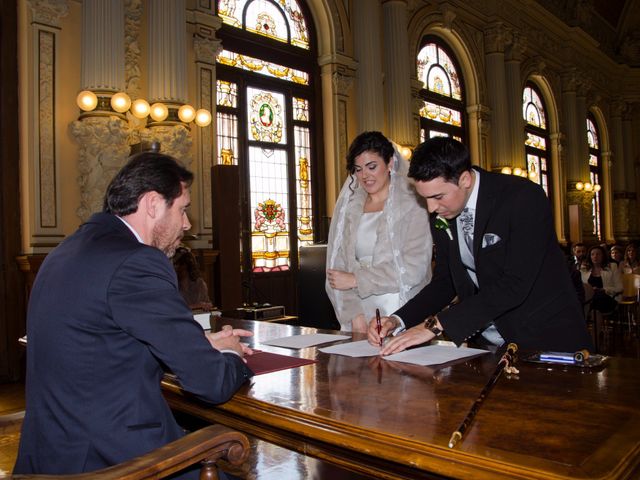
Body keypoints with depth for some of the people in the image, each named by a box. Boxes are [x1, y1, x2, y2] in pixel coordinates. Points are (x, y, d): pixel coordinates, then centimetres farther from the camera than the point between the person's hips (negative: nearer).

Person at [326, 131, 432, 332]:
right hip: (359, 315, 3)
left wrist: (355, 279, -6)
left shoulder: (413, 205, 1)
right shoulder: (348, 207, 12)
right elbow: (337, 266, 7)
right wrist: (354, 314, -6)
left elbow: (415, 268, -8)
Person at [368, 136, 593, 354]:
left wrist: (436, 324, -27)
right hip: (485, 342, 5)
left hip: (546, 338, -4)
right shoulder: (441, 215, 1)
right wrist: (398, 320, -6)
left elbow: (514, 284, -25)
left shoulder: (524, 198, -18)